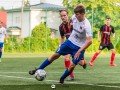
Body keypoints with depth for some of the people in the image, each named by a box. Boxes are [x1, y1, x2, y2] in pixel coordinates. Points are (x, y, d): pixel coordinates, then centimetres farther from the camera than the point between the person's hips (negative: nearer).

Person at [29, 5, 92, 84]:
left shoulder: (87, 25, -29)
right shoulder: (74, 18, -10)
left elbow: (89, 41, -34)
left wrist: (79, 51, -34)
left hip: (79, 47, -5)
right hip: (70, 41, 5)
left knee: (72, 65, -9)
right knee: (56, 55, 5)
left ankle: (62, 79, 17)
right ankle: (38, 70, 13)